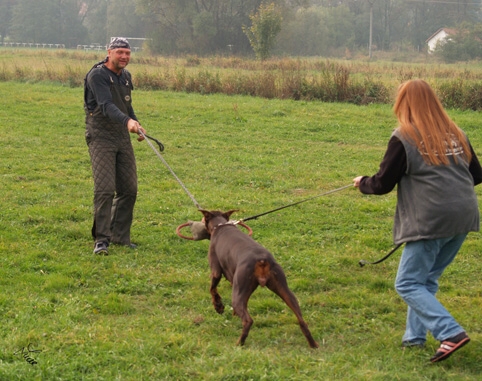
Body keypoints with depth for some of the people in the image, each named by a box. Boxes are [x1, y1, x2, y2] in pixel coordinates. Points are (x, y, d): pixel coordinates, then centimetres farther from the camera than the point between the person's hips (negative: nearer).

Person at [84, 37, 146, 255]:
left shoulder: (126, 76, 13)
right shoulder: (97, 76, -13)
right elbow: (107, 106, -26)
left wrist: (136, 125, 15)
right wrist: (128, 121, -40)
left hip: (123, 138, 8)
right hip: (101, 138, -7)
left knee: (129, 189, 6)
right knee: (105, 188, -15)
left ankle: (120, 236, 17)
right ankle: (101, 240, -11)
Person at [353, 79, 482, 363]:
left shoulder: (404, 138, -5)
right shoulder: (456, 134, 13)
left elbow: (382, 185, -2)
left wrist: (363, 183, 18)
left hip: (431, 220, -7)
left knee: (409, 284, 0)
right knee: (427, 280, 20)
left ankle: (450, 333, -14)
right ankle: (415, 337, 22)